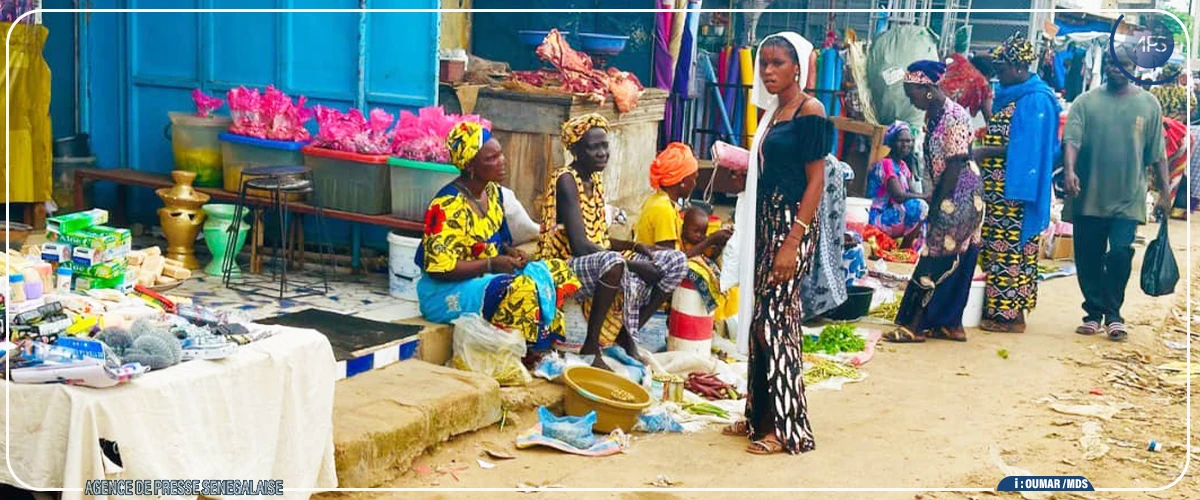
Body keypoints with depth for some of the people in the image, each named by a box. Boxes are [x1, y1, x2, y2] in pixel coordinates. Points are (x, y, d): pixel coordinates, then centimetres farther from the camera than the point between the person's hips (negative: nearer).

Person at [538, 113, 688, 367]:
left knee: (676, 261, 0)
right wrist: (634, 263, -23)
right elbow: (579, 245, -24)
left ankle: (627, 337, 1)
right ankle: (591, 347, -25)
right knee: (614, 264, -42)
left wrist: (635, 247, -2)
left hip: (600, 259, 9)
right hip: (569, 265, -9)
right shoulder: (566, 180, -14)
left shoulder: (595, 178, 13)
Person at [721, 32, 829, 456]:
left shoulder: (809, 111, -10)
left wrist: (792, 243, -21)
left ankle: (788, 427, 0)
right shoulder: (772, 112, 14)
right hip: (764, 222, 8)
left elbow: (816, 180, -15)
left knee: (777, 319, -7)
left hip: (792, 226, -8)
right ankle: (759, 416, 18)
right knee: (759, 318, 10)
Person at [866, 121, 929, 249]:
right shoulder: (886, 164, -14)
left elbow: (911, 193, 6)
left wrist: (929, 197, -13)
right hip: (879, 218, -10)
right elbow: (899, 195, -24)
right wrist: (927, 197, -22)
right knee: (920, 206, -27)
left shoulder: (903, 165, 15)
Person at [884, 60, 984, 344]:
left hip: (960, 195, -9)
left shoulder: (954, 116, -18)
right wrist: (934, 201, 11)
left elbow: (955, 164, -20)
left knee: (938, 259, -6)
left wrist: (939, 204, -16)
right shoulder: (932, 115, 9)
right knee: (952, 261, 12)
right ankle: (952, 324, 18)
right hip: (945, 196, 9)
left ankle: (914, 325, -3)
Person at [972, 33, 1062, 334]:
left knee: (1009, 250, -7)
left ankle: (1010, 315, -2)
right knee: (995, 248, 11)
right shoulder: (1010, 96, 16)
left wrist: (984, 152, -17)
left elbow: (1024, 148, -19)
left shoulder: (1035, 100, -13)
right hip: (999, 190, 10)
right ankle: (999, 309, 16)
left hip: (1015, 190, -10)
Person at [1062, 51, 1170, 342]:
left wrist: (1164, 191, 6)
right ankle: (1094, 314, 22)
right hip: (1089, 198, 1)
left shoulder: (1148, 105, 7)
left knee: (1120, 254, -13)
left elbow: (1157, 153, 9)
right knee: (1088, 260, 6)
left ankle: (1113, 314, 3)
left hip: (1128, 199, -1)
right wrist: (1069, 170, -28)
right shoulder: (1086, 102, 3)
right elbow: (1072, 139, -10)